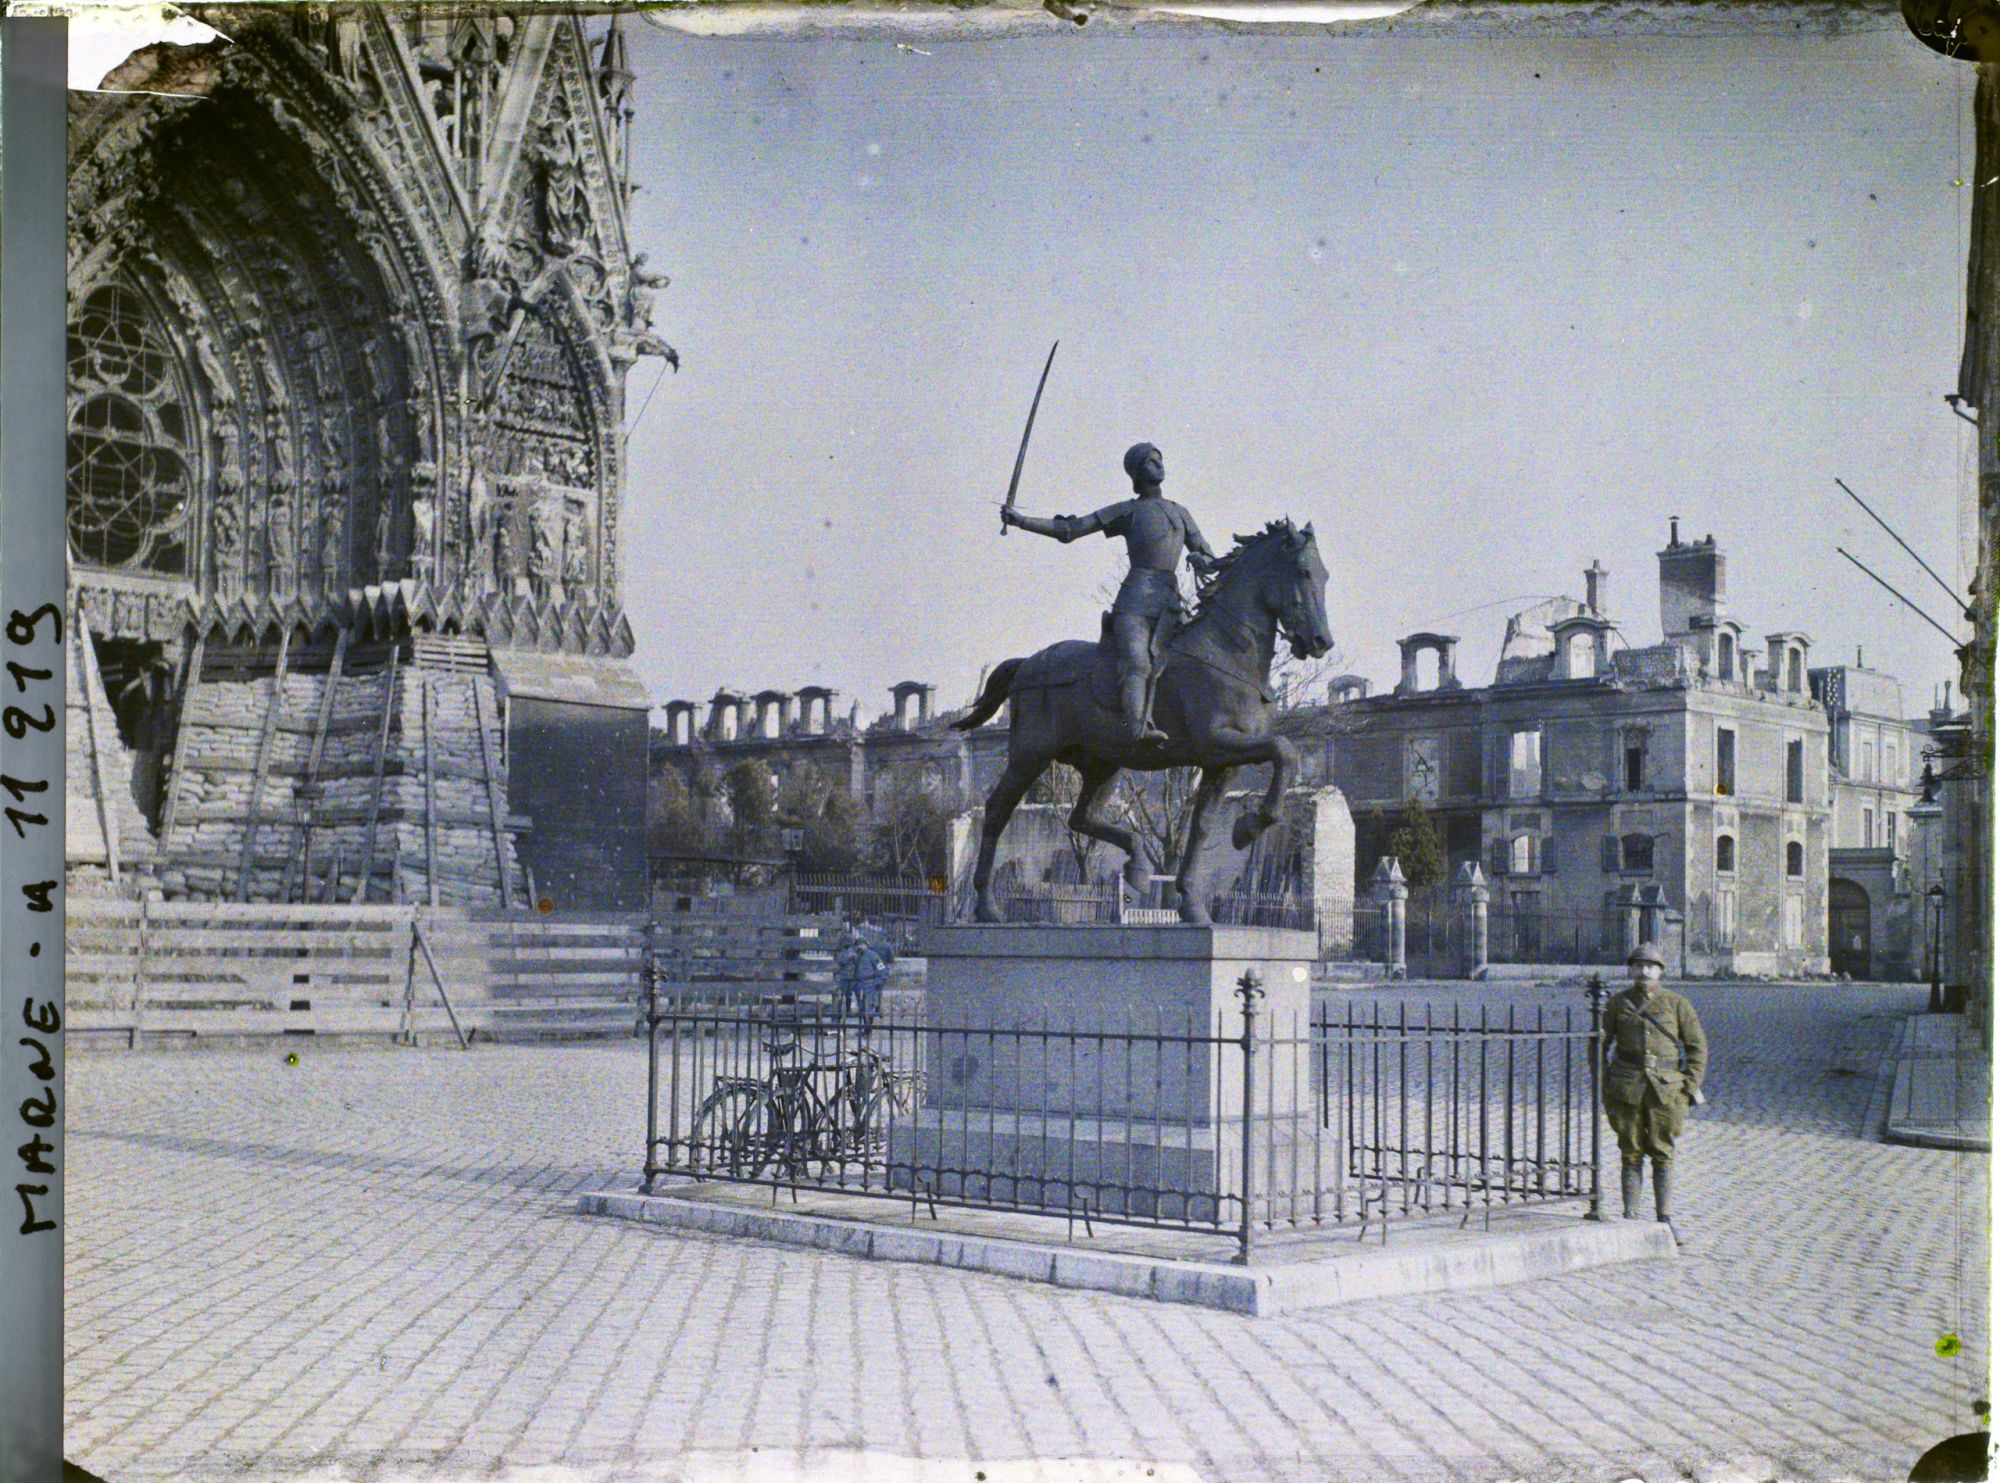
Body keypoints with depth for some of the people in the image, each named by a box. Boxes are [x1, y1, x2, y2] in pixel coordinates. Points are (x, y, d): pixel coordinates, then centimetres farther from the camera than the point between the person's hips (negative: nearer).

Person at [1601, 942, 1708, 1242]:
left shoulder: (1676, 1004, 4)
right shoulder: (1618, 1003, 6)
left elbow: (1697, 1046, 7)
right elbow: (1602, 1045, 13)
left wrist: (1690, 1088, -1)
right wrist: (1604, 1086, 6)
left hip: (1666, 1088, 0)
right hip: (1626, 1088, 1)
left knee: (1663, 1153, 0)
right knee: (1631, 1153, 3)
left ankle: (1665, 1220, 6)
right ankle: (1630, 1219, 8)